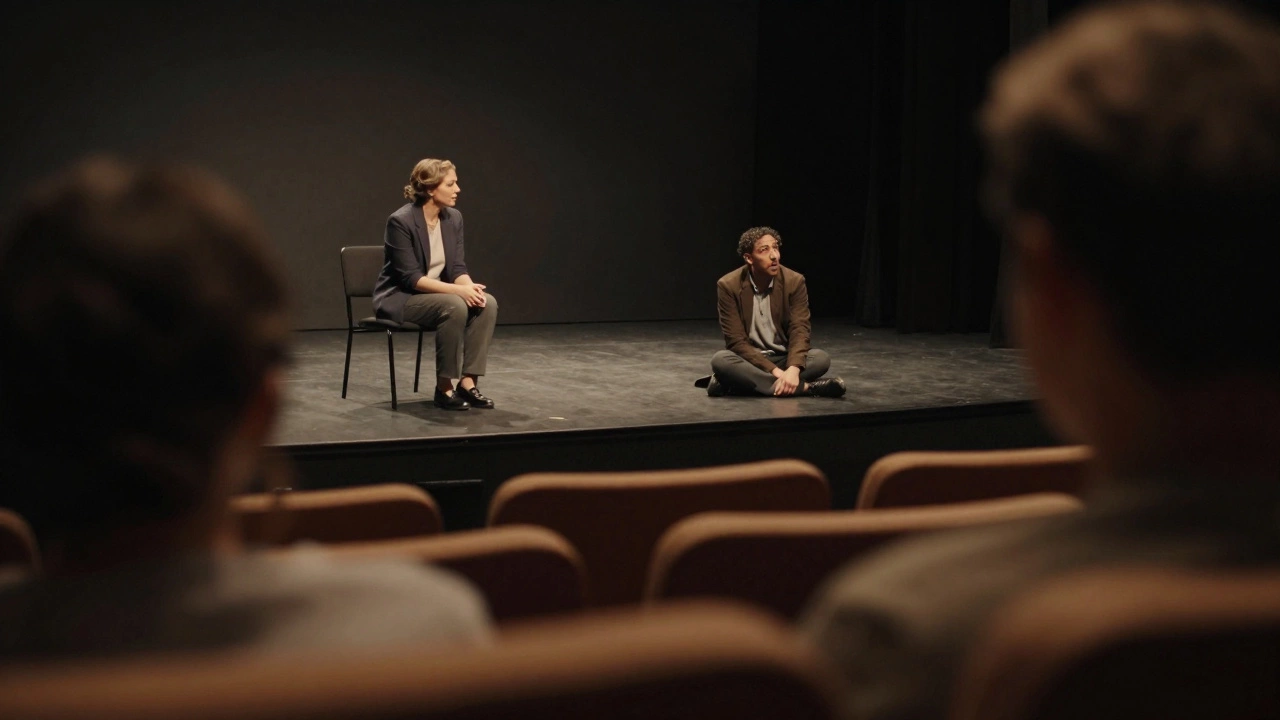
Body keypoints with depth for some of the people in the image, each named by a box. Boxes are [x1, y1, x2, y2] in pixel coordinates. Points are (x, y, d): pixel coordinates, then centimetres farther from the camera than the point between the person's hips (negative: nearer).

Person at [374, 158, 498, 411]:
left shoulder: (453, 218, 1)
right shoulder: (401, 221, -20)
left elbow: (458, 268, 3)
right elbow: (411, 278, -23)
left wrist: (470, 287, -21)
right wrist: (458, 290, -30)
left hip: (438, 294, 7)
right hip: (399, 298, -7)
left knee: (487, 303, -19)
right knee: (454, 306, -33)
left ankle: (467, 383, -17)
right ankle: (444, 388, -21)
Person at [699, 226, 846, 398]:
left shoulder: (794, 282, -6)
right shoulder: (728, 286, -12)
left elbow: (799, 330, -13)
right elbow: (736, 341, -15)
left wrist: (793, 370, -34)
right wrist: (775, 372, -28)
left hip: (784, 359, 2)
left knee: (821, 358, -26)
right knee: (720, 360, -35)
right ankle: (803, 387, -34)